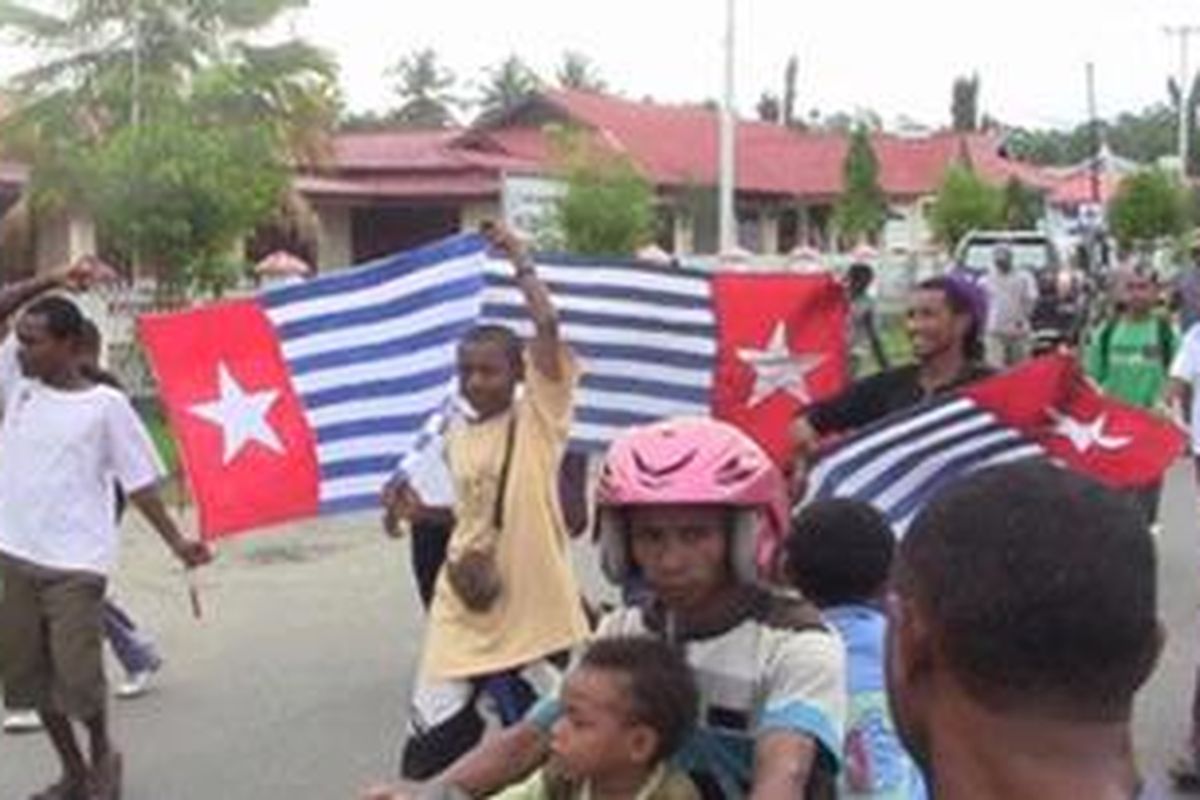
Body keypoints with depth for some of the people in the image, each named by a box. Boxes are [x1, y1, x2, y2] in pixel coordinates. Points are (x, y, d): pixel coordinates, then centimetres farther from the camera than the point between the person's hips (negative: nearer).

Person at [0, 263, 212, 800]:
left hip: (75, 564, -5)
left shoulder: (105, 406, -6)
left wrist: (176, 542, -6)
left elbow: (139, 481, -2)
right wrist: (52, 282, -6)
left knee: (77, 678, -5)